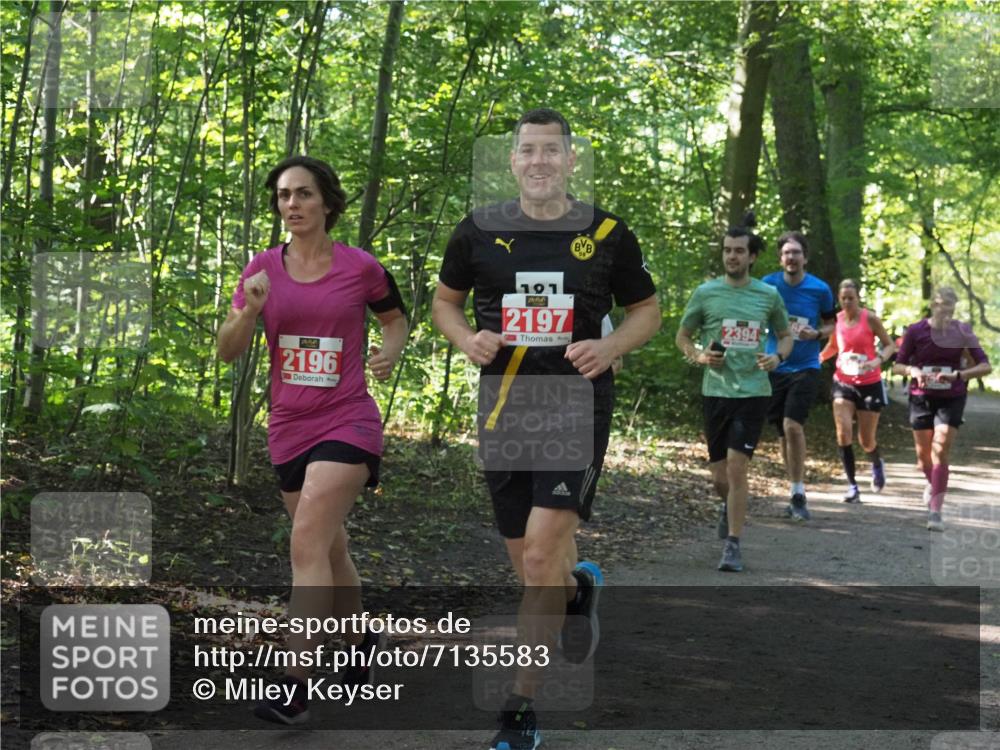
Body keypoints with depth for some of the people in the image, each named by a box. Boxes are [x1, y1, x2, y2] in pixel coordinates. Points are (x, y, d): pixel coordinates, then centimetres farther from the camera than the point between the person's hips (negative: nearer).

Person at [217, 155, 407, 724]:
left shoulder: (361, 268, -4)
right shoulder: (263, 269, 2)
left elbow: (396, 318, 14)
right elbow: (229, 352, 0)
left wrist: (388, 353, -7)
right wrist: (249, 310, -19)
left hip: (347, 424, -4)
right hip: (289, 427, 5)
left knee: (308, 542, -18)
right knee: (330, 549, 17)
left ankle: (296, 687, -19)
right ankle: (363, 641, 41)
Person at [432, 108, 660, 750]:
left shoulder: (607, 234, 2)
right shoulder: (479, 231, 4)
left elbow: (647, 309, 13)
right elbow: (445, 300, 17)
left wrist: (610, 346, -8)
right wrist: (466, 338, -5)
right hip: (503, 405, 3)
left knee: (541, 557, -15)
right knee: (529, 563, 9)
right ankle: (579, 585, 46)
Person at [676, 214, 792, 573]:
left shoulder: (768, 295, 3)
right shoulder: (705, 293, 2)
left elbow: (785, 336, 16)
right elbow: (682, 336, 12)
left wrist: (778, 356, -5)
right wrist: (698, 356, -8)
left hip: (753, 391, -1)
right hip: (716, 391, 1)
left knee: (736, 467, -12)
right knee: (719, 476, 7)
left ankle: (733, 545, -4)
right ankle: (729, 506, 42)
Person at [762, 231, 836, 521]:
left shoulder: (820, 289, -4)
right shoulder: (768, 285, -1)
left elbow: (830, 323, 9)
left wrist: (816, 333, -11)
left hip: (805, 367, -3)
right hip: (775, 366, 3)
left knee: (793, 425, -18)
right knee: (783, 432, 8)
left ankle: (798, 495, -10)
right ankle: (797, 494, 21)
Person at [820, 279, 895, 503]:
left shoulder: (869, 318, -10)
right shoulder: (836, 320, -1)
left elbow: (890, 344, -3)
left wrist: (879, 360, -23)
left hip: (870, 384, -2)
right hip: (843, 383, 2)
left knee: (866, 441, 5)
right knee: (843, 432, -16)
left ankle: (877, 464, 41)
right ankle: (852, 485, -6)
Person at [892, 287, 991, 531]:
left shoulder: (962, 332, -6)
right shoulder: (916, 331, -4)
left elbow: (985, 366, -9)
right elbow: (898, 365, 3)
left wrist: (958, 375, -24)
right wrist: (912, 371, -19)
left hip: (951, 400, -2)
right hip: (921, 398, 2)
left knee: (940, 453, -14)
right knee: (923, 455, 10)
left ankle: (935, 511, -13)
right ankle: (934, 484, 44)